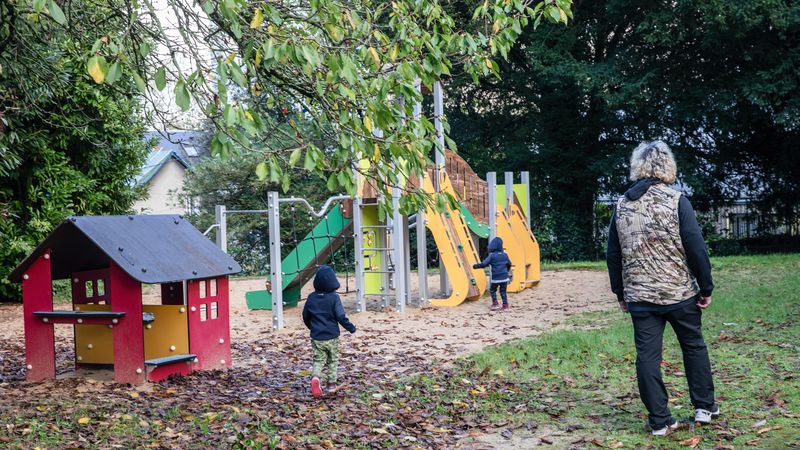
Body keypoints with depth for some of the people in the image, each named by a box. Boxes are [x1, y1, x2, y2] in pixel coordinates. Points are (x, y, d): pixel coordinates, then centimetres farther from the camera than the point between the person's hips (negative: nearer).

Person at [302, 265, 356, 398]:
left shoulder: (311, 297, 0)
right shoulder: (334, 297, -13)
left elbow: (305, 316, 10)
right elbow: (341, 316, -17)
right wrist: (351, 327, -2)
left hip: (316, 337, 2)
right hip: (332, 337, -2)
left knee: (319, 360, 9)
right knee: (333, 360, 16)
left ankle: (315, 377, -19)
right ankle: (332, 384, 19)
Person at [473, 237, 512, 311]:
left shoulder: (492, 256, -12)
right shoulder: (504, 255, 3)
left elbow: (483, 264, -13)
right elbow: (509, 264, 16)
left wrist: (475, 266, 0)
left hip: (496, 278, -4)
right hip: (504, 277, 4)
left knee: (492, 290, 15)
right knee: (503, 291, 13)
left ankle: (495, 304, 7)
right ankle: (505, 305, 9)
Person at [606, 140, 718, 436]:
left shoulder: (622, 205, 4)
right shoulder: (676, 201, -8)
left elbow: (613, 255, 8)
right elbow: (697, 249, -11)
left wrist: (620, 293, 16)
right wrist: (706, 288, -2)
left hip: (639, 297, 2)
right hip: (680, 293, -2)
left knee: (647, 355, 5)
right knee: (694, 346, 17)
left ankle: (659, 420, 8)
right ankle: (705, 406, 26)